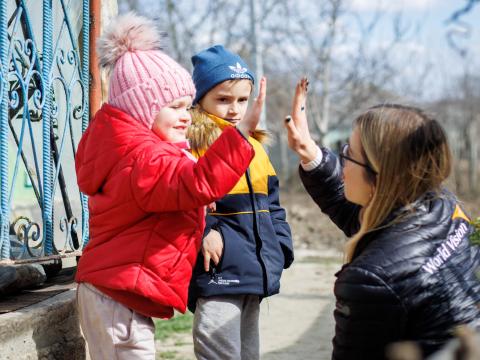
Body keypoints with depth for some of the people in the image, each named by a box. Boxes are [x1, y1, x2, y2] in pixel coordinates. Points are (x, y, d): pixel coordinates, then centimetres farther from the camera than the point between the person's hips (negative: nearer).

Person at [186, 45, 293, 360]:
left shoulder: (253, 146, 16)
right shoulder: (191, 143, -8)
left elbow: (273, 207, 21)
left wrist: (280, 248, 11)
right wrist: (203, 232, -27)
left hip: (254, 274, 8)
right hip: (217, 274, -8)